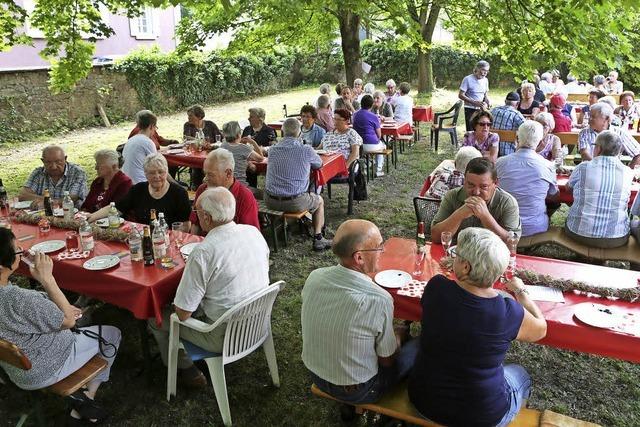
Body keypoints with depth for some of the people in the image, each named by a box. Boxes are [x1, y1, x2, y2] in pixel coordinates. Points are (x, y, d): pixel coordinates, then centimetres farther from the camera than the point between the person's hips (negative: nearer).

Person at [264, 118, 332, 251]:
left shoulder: (272, 150, 2)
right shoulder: (306, 150, -9)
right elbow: (319, 164, 11)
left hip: (270, 201, 4)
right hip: (295, 203, -3)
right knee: (319, 201, 25)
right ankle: (318, 239, 23)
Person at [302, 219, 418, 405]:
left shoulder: (314, 277, -15)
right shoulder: (379, 300, -31)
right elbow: (387, 361, -15)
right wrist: (400, 334, 7)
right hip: (356, 393, -6)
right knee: (418, 345, 10)